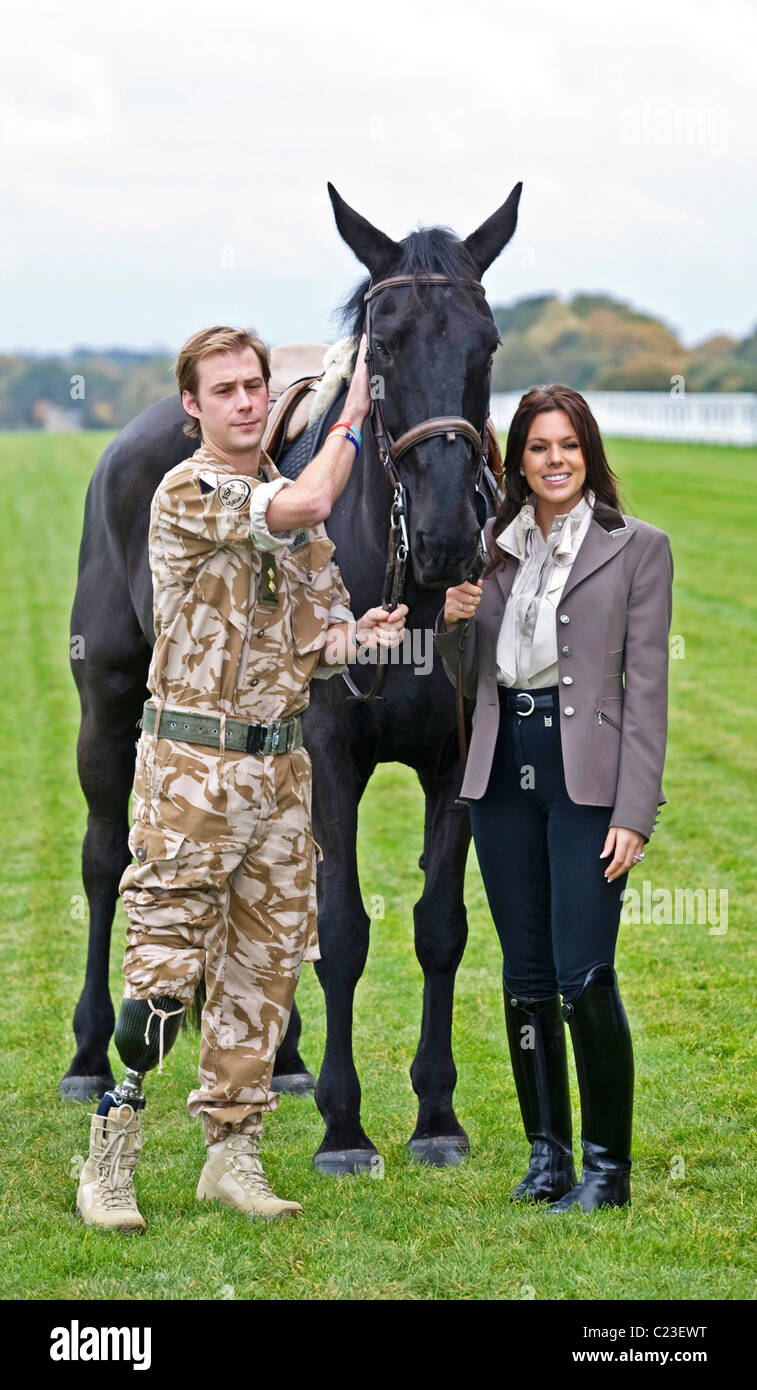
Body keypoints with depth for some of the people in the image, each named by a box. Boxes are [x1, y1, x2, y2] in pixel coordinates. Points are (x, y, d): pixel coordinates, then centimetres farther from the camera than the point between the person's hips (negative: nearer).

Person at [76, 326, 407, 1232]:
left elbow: (315, 638, 17)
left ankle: (231, 1155, 15)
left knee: (263, 967, 8)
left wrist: (361, 635, -6)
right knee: (162, 969, -8)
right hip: (193, 758, -7)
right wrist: (358, 410, -12)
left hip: (281, 763, 7)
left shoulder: (290, 497, 14)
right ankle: (107, 1162, -1)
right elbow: (306, 505, -24)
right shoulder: (186, 494, -9)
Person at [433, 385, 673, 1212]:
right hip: (504, 769, 5)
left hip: (586, 772, -5)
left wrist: (634, 812, -12)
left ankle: (608, 1165, 1)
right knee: (525, 976, 9)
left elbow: (646, 687, -5)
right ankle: (547, 1152, 19)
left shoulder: (637, 548, 0)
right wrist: (455, 623, -4)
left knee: (583, 978, -10)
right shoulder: (493, 548, 12)